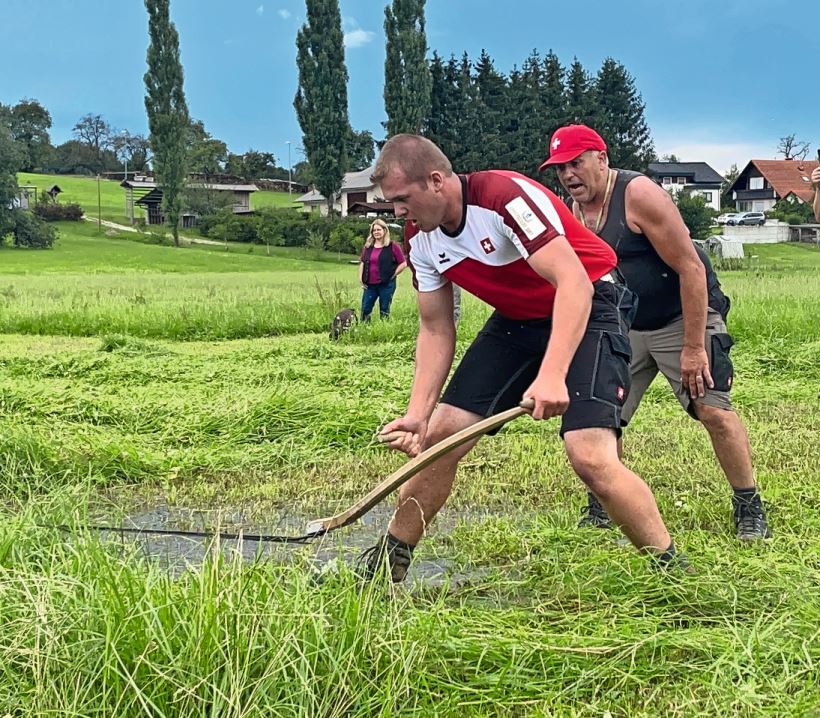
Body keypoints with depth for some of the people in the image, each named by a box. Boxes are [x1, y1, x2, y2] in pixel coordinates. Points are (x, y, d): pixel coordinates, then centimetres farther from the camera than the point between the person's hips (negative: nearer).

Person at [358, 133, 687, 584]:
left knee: (590, 457, -24)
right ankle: (386, 562, 17)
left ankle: (674, 572, -3)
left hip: (587, 309, -7)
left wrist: (552, 376, -46)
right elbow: (435, 329, 2)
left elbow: (574, 283, -35)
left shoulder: (506, 196, -28)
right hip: (517, 320, 7)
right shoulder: (419, 238, -5)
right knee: (440, 435, -1)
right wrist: (418, 412, -10)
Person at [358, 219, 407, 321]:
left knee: (384, 311, 4)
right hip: (370, 284, 5)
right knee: (365, 309, 6)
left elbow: (403, 264, -3)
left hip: (386, 284, -4)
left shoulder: (392, 246, -4)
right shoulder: (367, 246, 10)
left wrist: (392, 275, -6)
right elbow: (362, 262, 19)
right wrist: (361, 279, 9)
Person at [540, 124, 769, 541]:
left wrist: (693, 347, -24)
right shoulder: (575, 212, 1)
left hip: (684, 318, -7)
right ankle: (601, 508, 18)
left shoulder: (639, 195, -21)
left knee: (714, 410, -16)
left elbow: (691, 269, -23)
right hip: (626, 327, 7)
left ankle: (749, 509, 3)